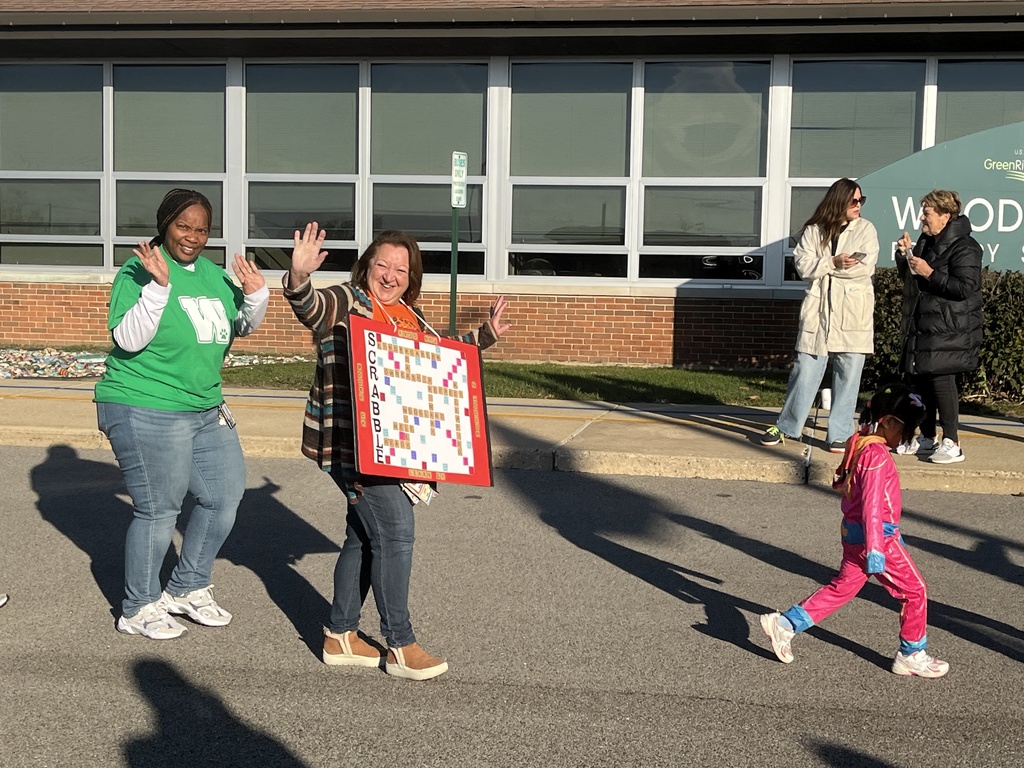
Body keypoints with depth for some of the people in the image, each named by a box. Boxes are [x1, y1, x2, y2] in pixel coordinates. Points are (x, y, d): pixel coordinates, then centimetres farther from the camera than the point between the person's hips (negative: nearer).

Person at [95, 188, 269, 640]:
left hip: (207, 411, 8)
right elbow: (128, 340, -21)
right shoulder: (139, 271, -12)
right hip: (146, 412, -8)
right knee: (158, 511, -1)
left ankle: (188, 590, 31)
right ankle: (138, 610, 18)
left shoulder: (213, 273, 8)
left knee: (224, 498, 12)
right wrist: (158, 286, -31)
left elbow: (243, 327, 18)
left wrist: (256, 295, -2)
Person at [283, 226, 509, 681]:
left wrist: (484, 337, 23)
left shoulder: (410, 316, 16)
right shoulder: (346, 303, -6)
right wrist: (299, 278, -47)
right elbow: (308, 306, -27)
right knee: (395, 529, -11)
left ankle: (341, 635, 26)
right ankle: (400, 646, -2)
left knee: (365, 536, 14)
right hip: (351, 441, -8)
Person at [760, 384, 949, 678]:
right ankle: (911, 656, 16)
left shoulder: (859, 444, 6)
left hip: (853, 533, 9)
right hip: (878, 537, -9)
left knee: (842, 588, 17)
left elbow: (842, 484, 18)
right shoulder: (877, 455, -21)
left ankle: (785, 623, 14)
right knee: (915, 591, 5)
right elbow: (871, 505, -26)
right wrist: (875, 550, -27)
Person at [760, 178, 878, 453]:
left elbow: (865, 267, -9)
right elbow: (803, 264, -4)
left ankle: (839, 434, 11)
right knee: (805, 370, 3)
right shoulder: (814, 230, 7)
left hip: (853, 314, 0)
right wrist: (833, 262, -16)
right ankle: (787, 427, 16)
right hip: (818, 310, 0)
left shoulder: (866, 229, 4)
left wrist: (822, 267, -7)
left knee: (848, 374, 2)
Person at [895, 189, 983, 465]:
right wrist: (905, 255, 7)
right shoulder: (926, 242, 17)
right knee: (920, 380, 11)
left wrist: (930, 274, -19)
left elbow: (966, 288, -20)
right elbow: (909, 277, 25)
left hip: (948, 330, -9)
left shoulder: (964, 247, -12)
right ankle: (928, 438, 22)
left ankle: (951, 444, -6)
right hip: (922, 326, 9)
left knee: (941, 379, -12)